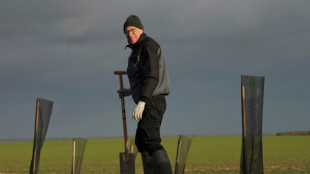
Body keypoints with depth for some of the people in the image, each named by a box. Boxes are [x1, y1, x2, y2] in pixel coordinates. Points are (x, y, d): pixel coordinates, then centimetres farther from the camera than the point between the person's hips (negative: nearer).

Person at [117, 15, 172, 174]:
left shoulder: (147, 47, -12)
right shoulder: (139, 49, 19)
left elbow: (152, 77, -22)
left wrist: (141, 102, -29)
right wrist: (131, 91, 31)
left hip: (151, 103, -11)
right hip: (151, 103, 11)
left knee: (151, 141, -23)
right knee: (141, 141, 18)